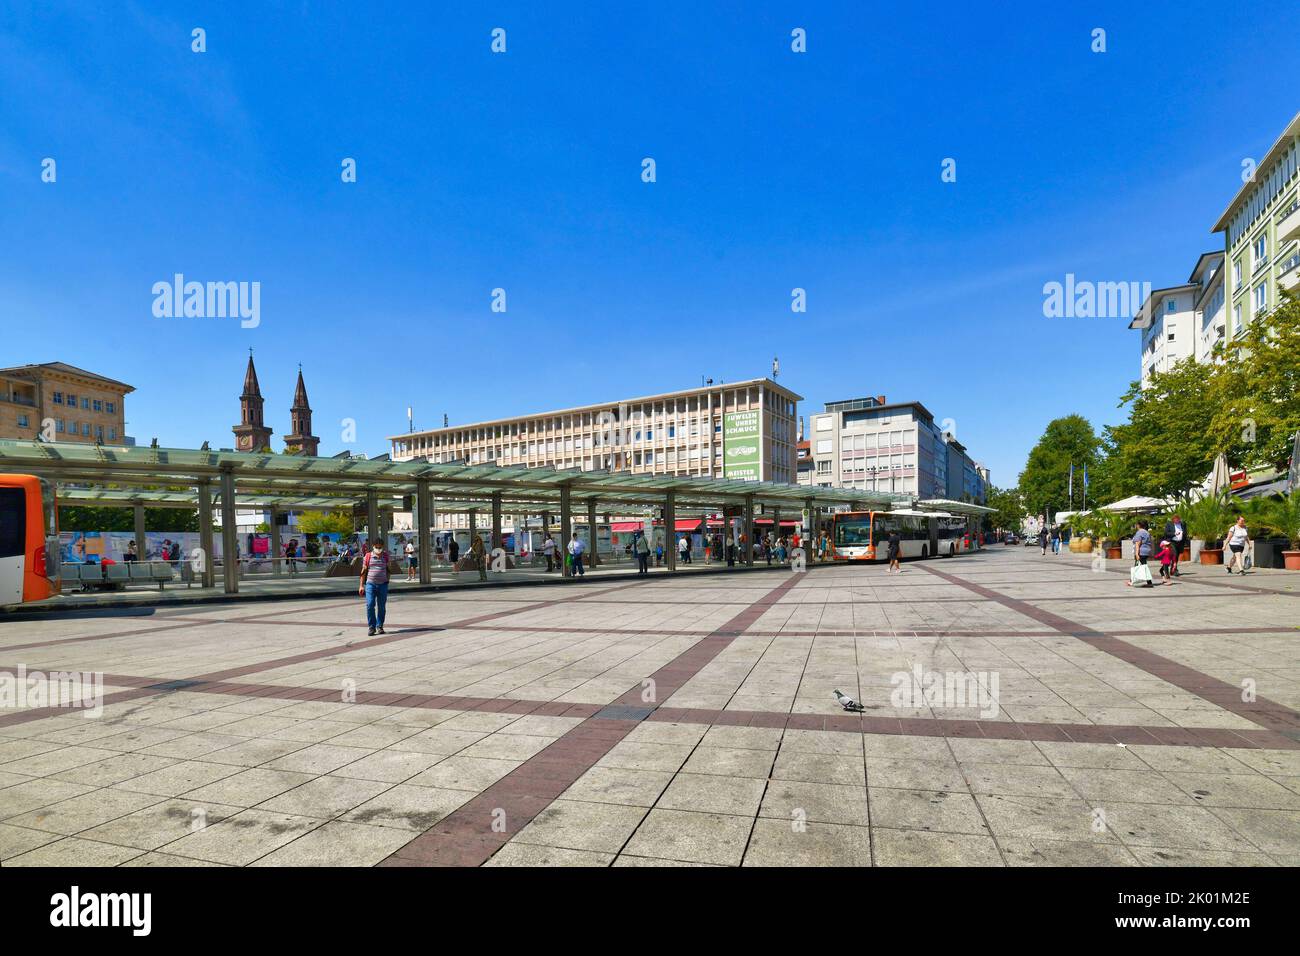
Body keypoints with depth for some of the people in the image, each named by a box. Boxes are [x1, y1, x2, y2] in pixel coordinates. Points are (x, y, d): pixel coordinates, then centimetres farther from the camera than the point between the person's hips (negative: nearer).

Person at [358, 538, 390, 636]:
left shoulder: (385, 556, 7)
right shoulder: (368, 556, 1)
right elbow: (364, 571, 4)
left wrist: (387, 581, 11)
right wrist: (361, 585, 1)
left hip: (383, 584, 2)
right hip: (370, 584, -2)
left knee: (382, 607, 6)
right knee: (370, 605, -10)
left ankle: (379, 626, 18)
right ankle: (371, 627, 0)